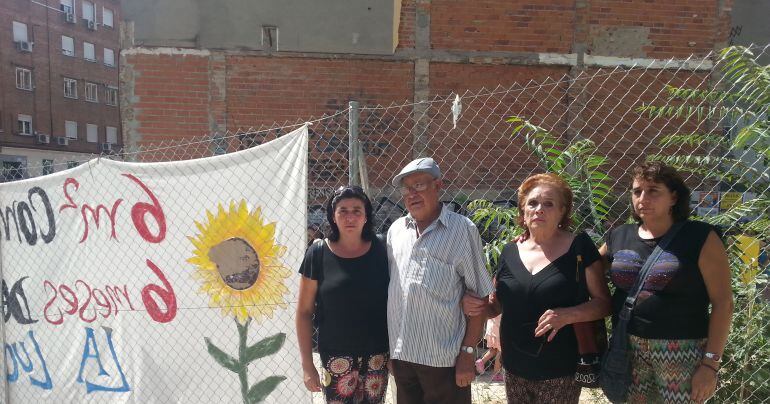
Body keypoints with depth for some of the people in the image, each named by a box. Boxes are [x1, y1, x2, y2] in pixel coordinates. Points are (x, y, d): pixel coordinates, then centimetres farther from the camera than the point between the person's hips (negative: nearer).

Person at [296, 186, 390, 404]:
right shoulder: (318, 253, -5)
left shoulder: (380, 251, -1)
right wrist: (307, 365, -4)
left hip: (378, 356, 2)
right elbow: (304, 312, -2)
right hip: (337, 358, -2)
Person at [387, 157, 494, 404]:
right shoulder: (396, 230, 9)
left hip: (444, 357, -4)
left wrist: (468, 352, -9)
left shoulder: (462, 229, -5)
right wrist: (386, 346, 11)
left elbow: (479, 298, -5)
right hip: (400, 354, 5)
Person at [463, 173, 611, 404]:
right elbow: (497, 305, 13)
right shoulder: (510, 252, 3)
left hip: (559, 373, -3)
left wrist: (567, 315, -22)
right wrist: (480, 307, -8)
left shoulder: (579, 248, -7)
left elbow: (603, 302, -6)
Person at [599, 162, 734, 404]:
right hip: (628, 347, 4)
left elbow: (722, 303, -8)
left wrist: (711, 363, -11)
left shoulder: (700, 238, -6)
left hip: (681, 350, -3)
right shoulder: (618, 237, 5)